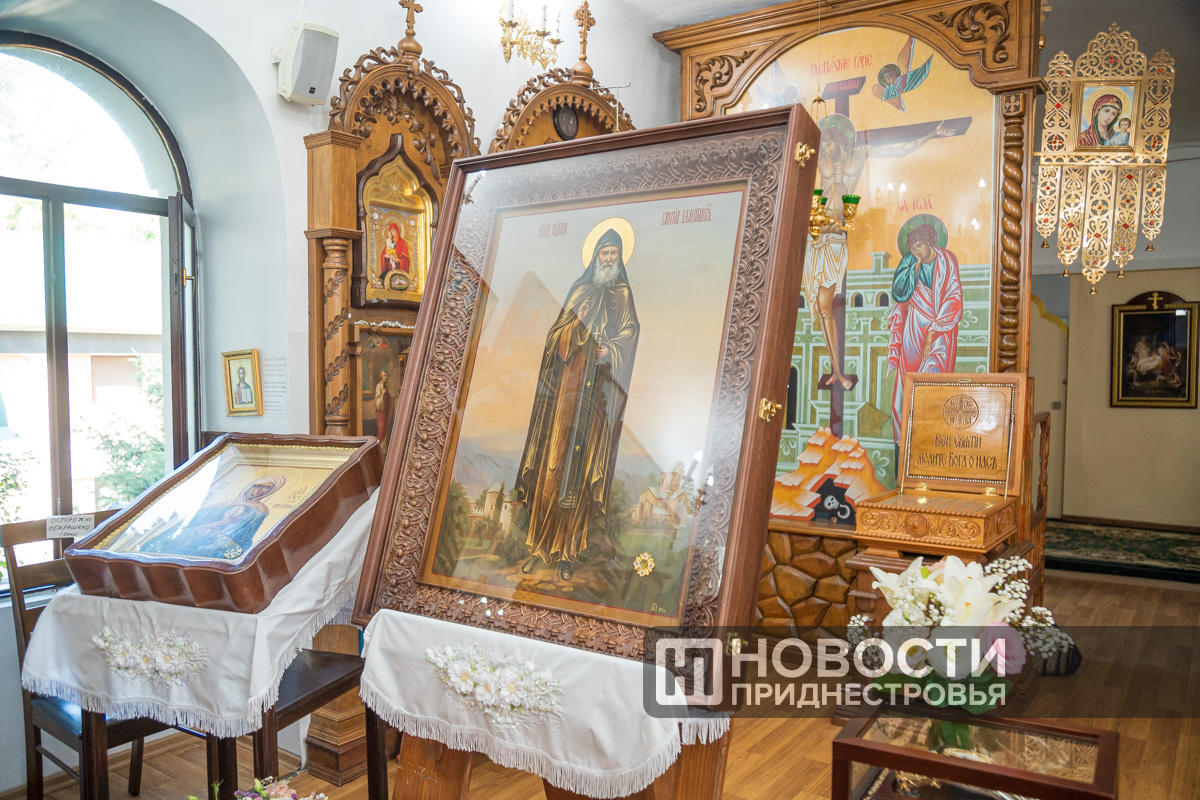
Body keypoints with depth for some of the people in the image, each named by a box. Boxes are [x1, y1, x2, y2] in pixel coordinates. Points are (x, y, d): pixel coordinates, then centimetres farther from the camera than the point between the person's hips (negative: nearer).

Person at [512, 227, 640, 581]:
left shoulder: (624, 295, 10)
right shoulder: (579, 290, 14)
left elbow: (629, 336, 2)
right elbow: (555, 337, 9)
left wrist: (611, 350, -18)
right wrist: (575, 322, -11)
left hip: (599, 392, -2)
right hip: (567, 385, 2)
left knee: (582, 469, -3)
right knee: (553, 463, 0)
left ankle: (566, 553, 4)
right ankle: (539, 545, 7)